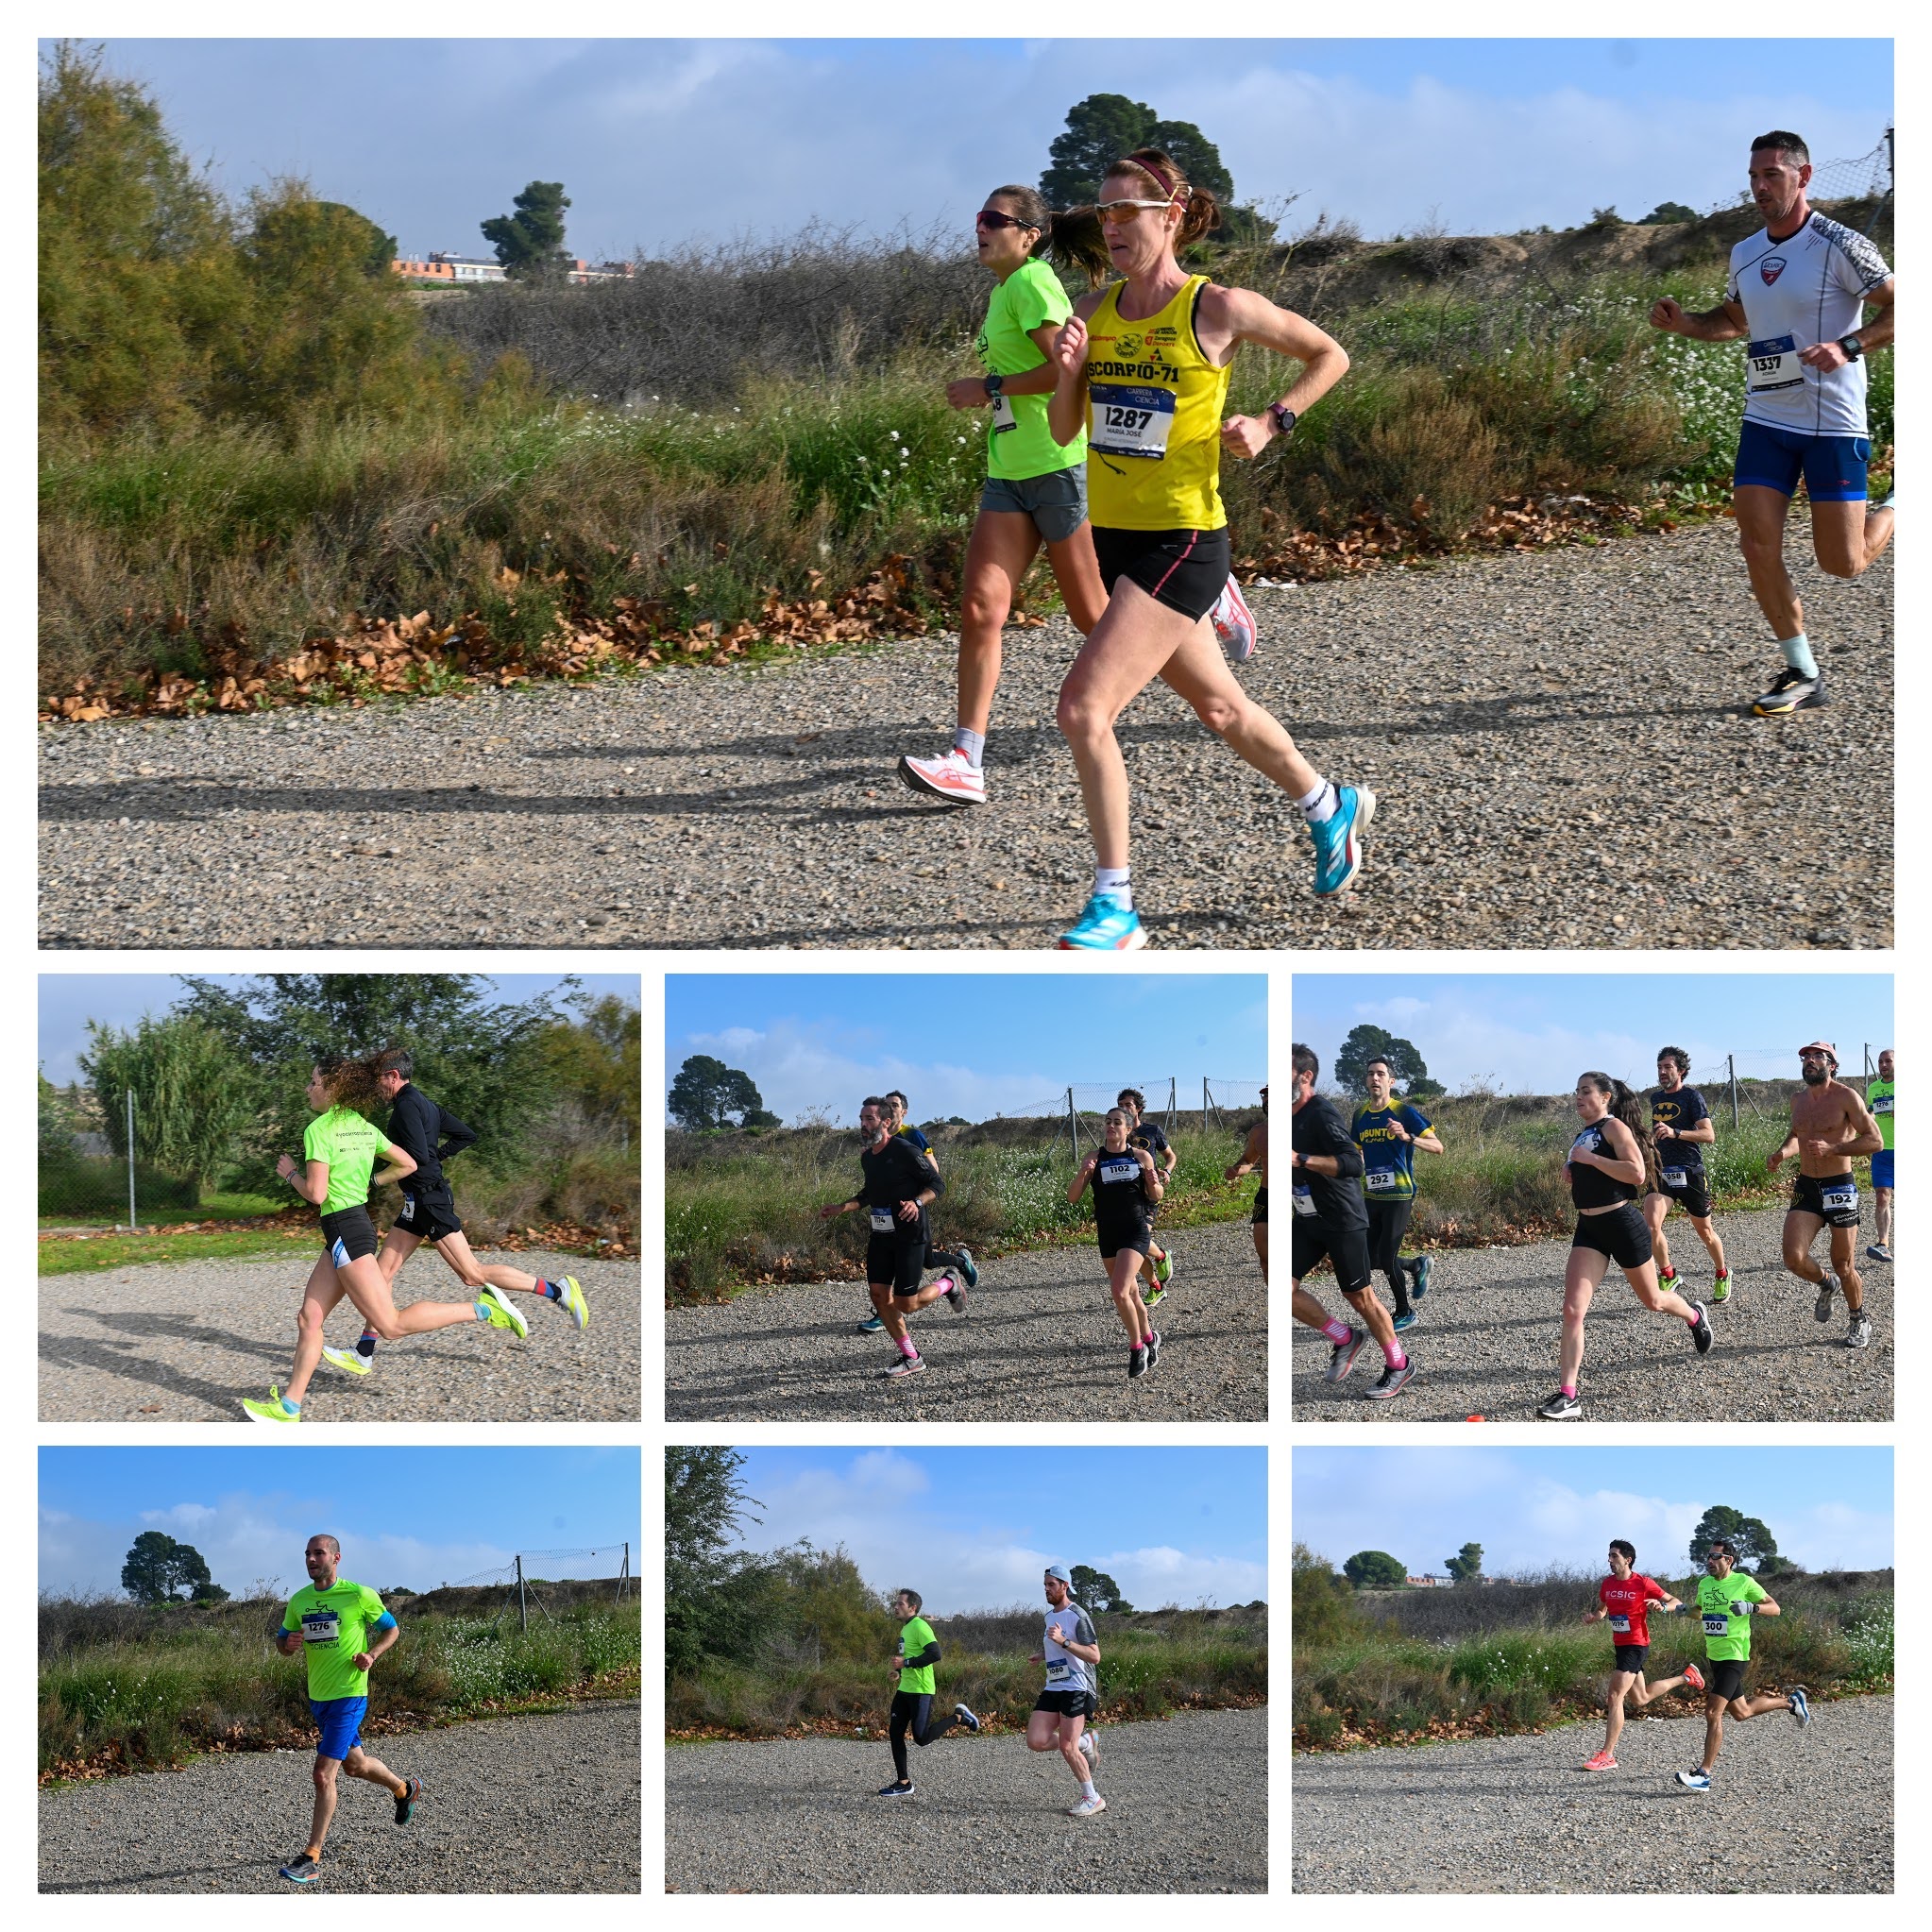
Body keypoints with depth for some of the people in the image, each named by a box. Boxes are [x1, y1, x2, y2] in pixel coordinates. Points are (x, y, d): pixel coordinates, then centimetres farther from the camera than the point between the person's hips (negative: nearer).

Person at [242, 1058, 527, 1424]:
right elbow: (407, 1165, 18)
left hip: (345, 1233, -10)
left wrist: (291, 1173, -1)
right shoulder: (364, 1127, 11)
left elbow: (316, 1194, -19)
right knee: (309, 1320, 10)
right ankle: (288, 1407, 11)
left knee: (390, 1325, -8)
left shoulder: (319, 1130, -14)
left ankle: (483, 1309, -11)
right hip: (358, 1225, 10)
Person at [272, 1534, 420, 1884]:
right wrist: (289, 1643, -10)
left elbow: (391, 1628, 3)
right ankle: (405, 1789, 52)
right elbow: (282, 1643, 14)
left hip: (349, 1696, -7)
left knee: (323, 1775, -13)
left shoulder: (360, 1596, -10)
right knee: (355, 1765, 23)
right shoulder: (298, 1601, 4)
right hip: (318, 1697, 7)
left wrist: (371, 1654, -14)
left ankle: (311, 1859, -10)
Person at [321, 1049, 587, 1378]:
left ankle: (557, 1291, -6)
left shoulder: (407, 1105, -13)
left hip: (428, 1199, -10)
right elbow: (467, 1135, 21)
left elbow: (417, 1156, -23)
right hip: (420, 1202, 10)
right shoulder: (425, 1103, 16)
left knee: (472, 1274, -9)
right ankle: (363, 1355, 6)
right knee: (383, 1268, 7)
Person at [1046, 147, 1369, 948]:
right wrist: (1067, 371, -10)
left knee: (1083, 708, -18)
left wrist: (1271, 423, -8)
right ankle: (1331, 807, 46)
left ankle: (1115, 909, -9)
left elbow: (1330, 355, 3)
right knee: (1219, 708, 21)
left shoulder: (1219, 309, -10)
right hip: (1114, 538, 7)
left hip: (1182, 544, -7)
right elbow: (1063, 430, 9)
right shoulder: (1095, 311, 6)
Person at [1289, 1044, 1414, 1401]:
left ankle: (1400, 1367, 19)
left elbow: (1353, 1164, -32)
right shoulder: (1289, 1116, 6)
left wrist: (1301, 1159, -38)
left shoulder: (1321, 1115, -21)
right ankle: (1344, 1339, 16)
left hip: (1343, 1220, -8)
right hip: (1308, 1220, 8)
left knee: (1359, 1296, 2)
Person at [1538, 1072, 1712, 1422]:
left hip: (1622, 1223, -6)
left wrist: (1590, 1158, -22)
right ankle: (1567, 1397, -13)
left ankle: (1695, 1316, 51)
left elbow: (1637, 1173, -23)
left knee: (1653, 1301, 15)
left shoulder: (1614, 1127, -11)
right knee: (1573, 1309, -10)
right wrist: (1572, 1171, 8)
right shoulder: (1582, 1135, 13)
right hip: (1588, 1227, 6)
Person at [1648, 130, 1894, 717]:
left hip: (1834, 425, -6)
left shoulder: (1839, 245, -12)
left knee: (1841, 564, -1)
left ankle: (1893, 513, 33)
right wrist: (1683, 323, 7)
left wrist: (1848, 347, -27)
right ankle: (1802, 674, 7)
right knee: (1758, 546, -6)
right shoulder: (1745, 254, 9)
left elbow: (1899, 309, -12)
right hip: (1765, 421, 6)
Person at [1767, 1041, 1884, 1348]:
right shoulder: (1798, 1100, 8)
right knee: (1794, 1258, -12)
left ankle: (1859, 1321, 26)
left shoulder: (1846, 1097, -11)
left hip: (1839, 1187, -5)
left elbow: (1875, 1140, -14)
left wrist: (1832, 1149, -25)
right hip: (1806, 1186, 5)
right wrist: (1782, 1153, 5)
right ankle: (1826, 1284, 21)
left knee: (1844, 1266, 3)